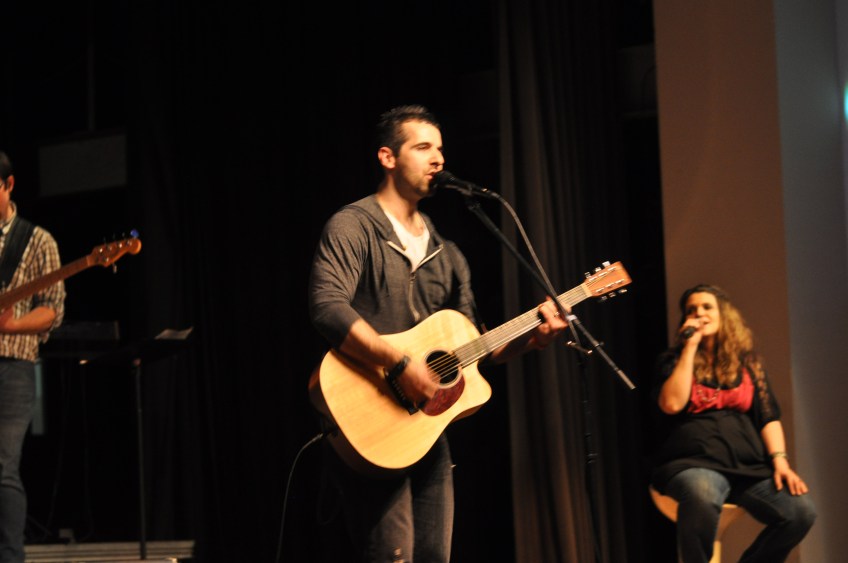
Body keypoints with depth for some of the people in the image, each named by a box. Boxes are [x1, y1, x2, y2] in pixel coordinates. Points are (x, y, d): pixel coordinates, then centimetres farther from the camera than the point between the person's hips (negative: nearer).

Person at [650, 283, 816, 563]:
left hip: (749, 464, 4)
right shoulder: (674, 360, 11)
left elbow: (768, 415, 11)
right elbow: (672, 404, -9)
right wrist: (690, 347, -4)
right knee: (701, 498, -41)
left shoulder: (747, 361, 18)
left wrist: (779, 460, -6)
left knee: (800, 511, -24)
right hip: (694, 461, -3)